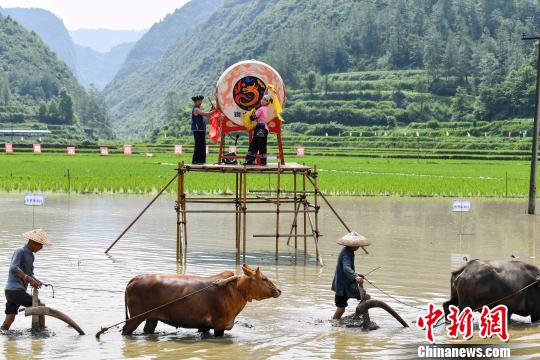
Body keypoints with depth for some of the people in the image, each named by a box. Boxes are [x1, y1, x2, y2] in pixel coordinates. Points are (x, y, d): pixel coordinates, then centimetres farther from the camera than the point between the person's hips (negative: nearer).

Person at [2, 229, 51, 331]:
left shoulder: (30, 255, 20)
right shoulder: (20, 252, -9)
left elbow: (29, 273, 19)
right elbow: (13, 268, -24)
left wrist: (36, 281, -4)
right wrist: (28, 278, -33)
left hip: (11, 292, 9)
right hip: (15, 290, -9)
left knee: (9, 320, 6)